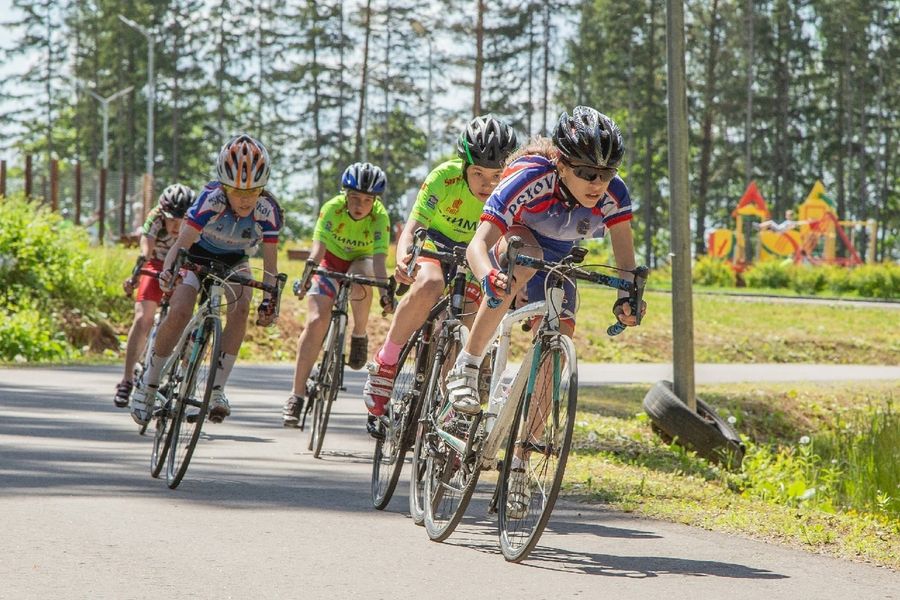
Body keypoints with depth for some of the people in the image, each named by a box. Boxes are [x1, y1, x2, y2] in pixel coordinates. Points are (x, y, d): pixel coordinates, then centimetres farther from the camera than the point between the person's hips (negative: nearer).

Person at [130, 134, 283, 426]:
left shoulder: (268, 210, -28)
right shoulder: (211, 199, -34)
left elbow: (270, 259, -22)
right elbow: (182, 242, -39)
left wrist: (269, 300, -34)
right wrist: (167, 271, -57)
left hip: (233, 260, 2)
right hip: (198, 255, -2)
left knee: (241, 308, -26)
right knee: (179, 311, -23)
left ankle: (217, 388, -18)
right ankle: (148, 383, -3)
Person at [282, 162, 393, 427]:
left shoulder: (380, 216, -26)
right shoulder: (332, 208, -26)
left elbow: (379, 258, -35)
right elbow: (318, 248, -36)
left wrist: (385, 292, -51)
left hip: (361, 262, 0)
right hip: (331, 260, 0)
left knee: (360, 280, -37)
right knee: (317, 321, -18)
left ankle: (359, 336, -10)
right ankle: (297, 395, -14)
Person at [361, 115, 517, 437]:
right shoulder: (444, 178, -29)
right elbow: (412, 228, -35)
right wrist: (403, 260, -57)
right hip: (436, 243, -2)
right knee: (429, 286, -36)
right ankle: (385, 362, -21)